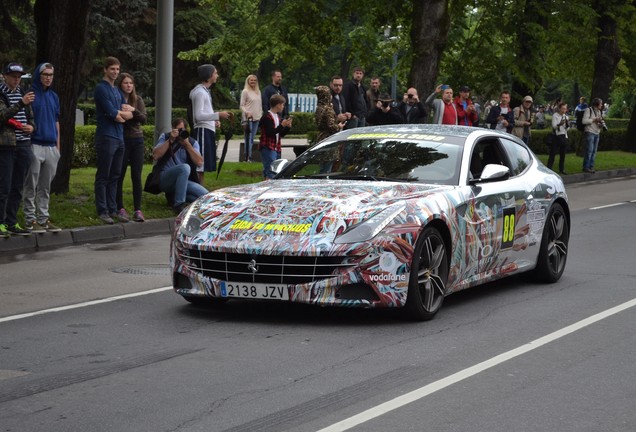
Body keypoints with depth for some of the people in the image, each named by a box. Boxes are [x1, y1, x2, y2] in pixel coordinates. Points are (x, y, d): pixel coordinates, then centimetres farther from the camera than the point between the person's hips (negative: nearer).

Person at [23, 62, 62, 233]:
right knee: (31, 186, -2)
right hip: (35, 146, -6)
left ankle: (43, 219, 15)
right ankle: (30, 219, 1)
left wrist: (58, 146, 16)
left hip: (51, 147, 6)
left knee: (45, 187, 10)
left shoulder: (54, 96, 15)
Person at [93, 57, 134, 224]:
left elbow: (130, 114, 12)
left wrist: (120, 114, -7)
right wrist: (124, 112, 2)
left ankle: (112, 210, 14)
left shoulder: (117, 91, 19)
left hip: (119, 137, 8)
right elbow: (112, 113, -16)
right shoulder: (101, 88, -7)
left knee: (114, 176, 10)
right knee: (103, 177, -5)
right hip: (106, 137, -8)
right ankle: (102, 211, -3)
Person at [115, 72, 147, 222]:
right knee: (119, 176, 0)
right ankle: (120, 209, 8)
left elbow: (144, 119, -1)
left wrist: (133, 111, -17)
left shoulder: (137, 100, 7)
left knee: (136, 176, 1)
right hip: (121, 140, -3)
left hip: (137, 140, 3)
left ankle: (138, 210, 3)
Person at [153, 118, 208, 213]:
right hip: (164, 179, -3)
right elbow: (155, 156, -11)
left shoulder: (192, 142, 7)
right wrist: (170, 140, -14)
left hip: (185, 181, 3)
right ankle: (179, 205, -32)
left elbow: (199, 162, -9)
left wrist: (187, 144, -14)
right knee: (185, 167, -35)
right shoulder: (165, 137, 5)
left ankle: (175, 197, -2)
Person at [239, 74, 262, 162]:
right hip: (248, 118, -6)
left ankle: (249, 155, 6)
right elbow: (242, 105, -3)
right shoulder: (245, 91, -2)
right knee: (248, 137, -9)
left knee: (252, 138, 4)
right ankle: (247, 156, -9)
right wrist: (247, 112, -19)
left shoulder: (258, 91, 15)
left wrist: (261, 114, 11)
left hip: (257, 118, 6)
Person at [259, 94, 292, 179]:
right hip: (268, 148, -9)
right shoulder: (267, 117, -10)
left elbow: (281, 134, 20)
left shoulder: (277, 117, 19)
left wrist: (288, 127, 5)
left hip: (276, 149, 9)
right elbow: (270, 132, -20)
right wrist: (282, 125, -20)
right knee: (270, 173, -18)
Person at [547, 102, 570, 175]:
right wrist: (559, 124, -31)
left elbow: (566, 128, 14)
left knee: (562, 154, 7)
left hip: (564, 136, 5)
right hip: (556, 136, -5)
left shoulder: (565, 116, 13)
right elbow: (554, 126, -12)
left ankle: (561, 169, 14)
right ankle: (549, 168, -6)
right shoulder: (555, 115, -4)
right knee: (553, 153, -7)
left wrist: (567, 125, -8)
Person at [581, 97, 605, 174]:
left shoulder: (599, 111, 17)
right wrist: (594, 120, -17)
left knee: (594, 151, 7)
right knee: (589, 150, -10)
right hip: (590, 132, -8)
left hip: (597, 133, 8)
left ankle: (591, 167, 12)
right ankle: (586, 167, -5)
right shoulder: (589, 110, -6)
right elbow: (584, 121, -14)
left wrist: (602, 124, 2)